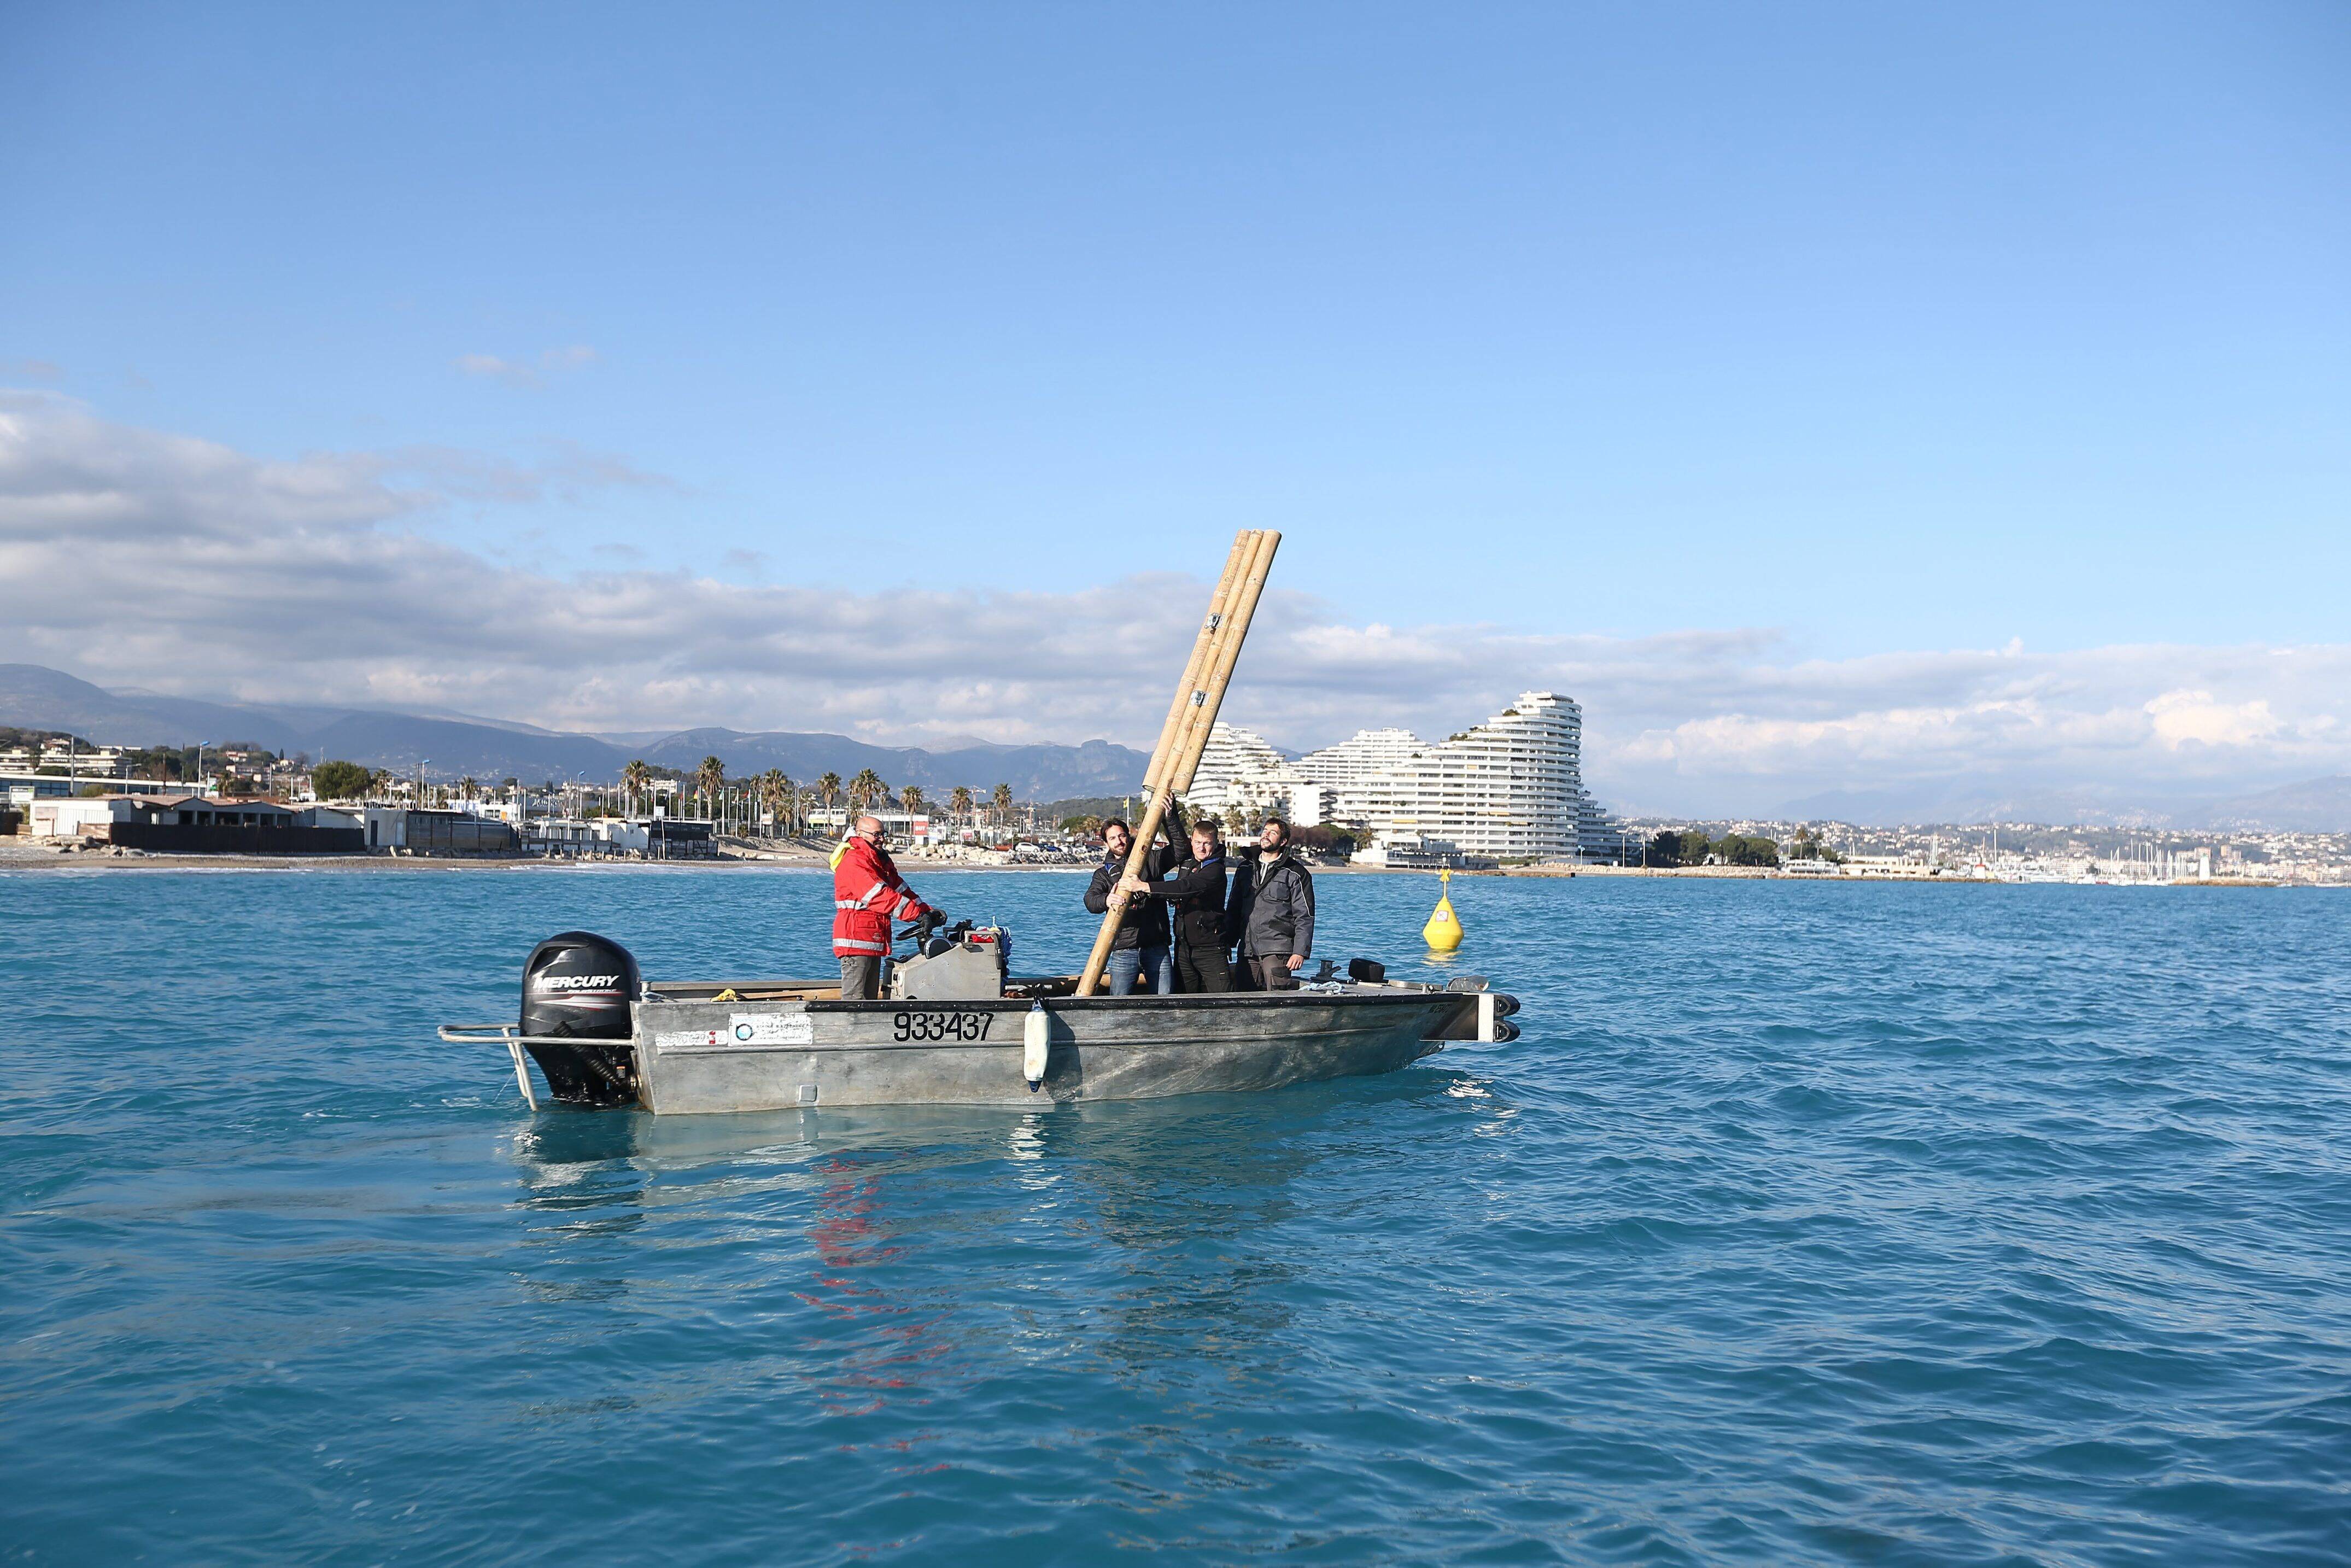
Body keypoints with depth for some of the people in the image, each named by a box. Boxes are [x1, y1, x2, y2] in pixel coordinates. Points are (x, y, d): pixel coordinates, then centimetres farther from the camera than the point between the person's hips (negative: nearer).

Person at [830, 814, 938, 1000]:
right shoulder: (854, 861, -14)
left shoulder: (882, 861, 19)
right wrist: (918, 914, -25)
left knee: (870, 997, 11)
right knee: (854, 999, -12)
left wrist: (927, 911, 2)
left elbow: (901, 889, 17)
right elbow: (879, 895, -22)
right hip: (856, 937, -10)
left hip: (875, 940, 10)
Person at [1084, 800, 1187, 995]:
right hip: (1124, 949, 0)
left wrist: (1171, 818, -8)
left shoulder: (1151, 860, 13)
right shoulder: (1104, 873, 10)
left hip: (1157, 948, 1)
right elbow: (1091, 899, -8)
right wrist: (1107, 900, -32)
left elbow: (1180, 850, 2)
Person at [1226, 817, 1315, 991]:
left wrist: (1300, 952, -10)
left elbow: (1305, 917, -2)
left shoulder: (1295, 874, 1)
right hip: (1248, 950, 5)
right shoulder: (1245, 869, 17)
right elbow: (1233, 909, 21)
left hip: (1277, 950, -5)